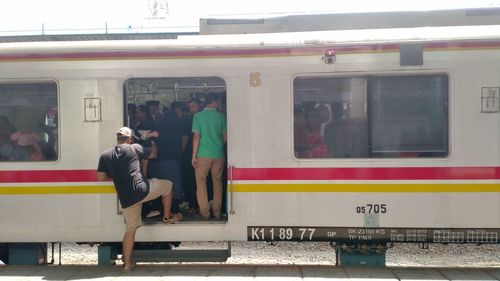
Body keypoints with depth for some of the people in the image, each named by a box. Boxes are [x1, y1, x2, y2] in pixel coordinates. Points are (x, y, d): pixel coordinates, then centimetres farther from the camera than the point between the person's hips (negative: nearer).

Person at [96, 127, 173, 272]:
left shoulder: (105, 155, 10)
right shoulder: (135, 148, 4)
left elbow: (101, 177, 9)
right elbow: (153, 154, 20)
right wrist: (153, 142, 41)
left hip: (126, 199, 4)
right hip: (142, 190, -4)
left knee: (130, 229, 15)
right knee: (167, 185, 21)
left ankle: (127, 263, 17)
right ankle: (167, 216, 30)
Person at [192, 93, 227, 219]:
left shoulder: (198, 116, -3)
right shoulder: (221, 117, 1)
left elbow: (196, 137, -7)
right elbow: (225, 137, 3)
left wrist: (194, 155, -3)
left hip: (203, 154, -2)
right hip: (218, 154, 2)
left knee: (201, 182, 8)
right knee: (217, 182, 12)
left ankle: (204, 211, 7)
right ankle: (217, 211, 15)